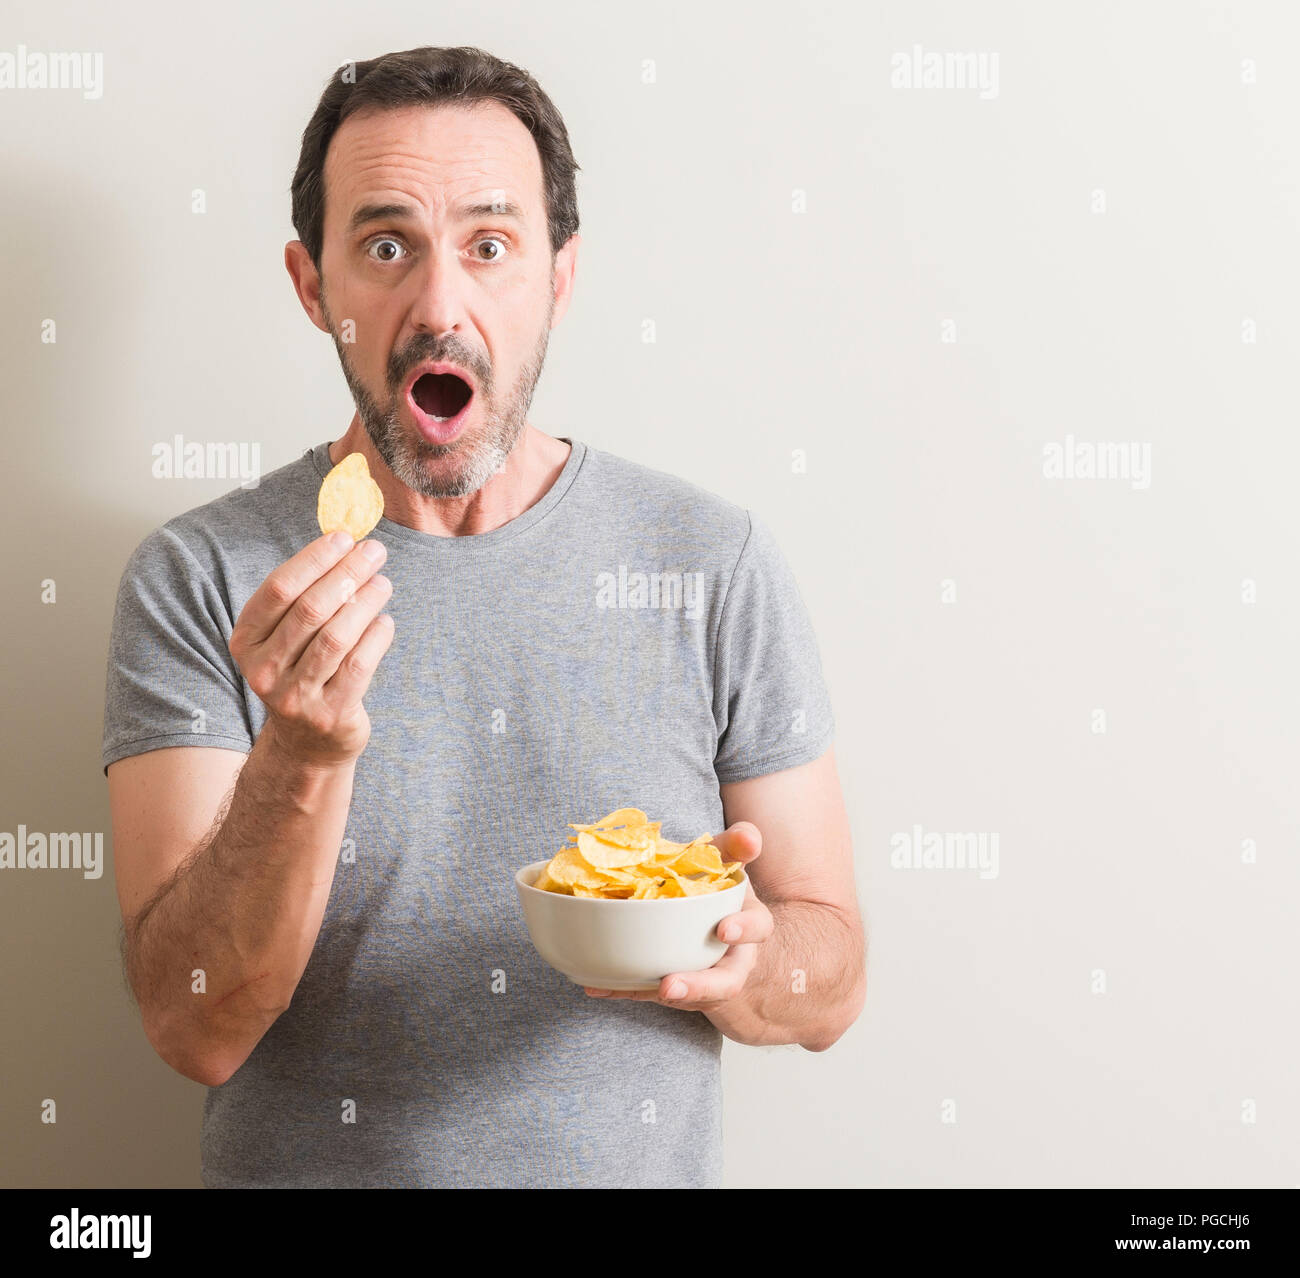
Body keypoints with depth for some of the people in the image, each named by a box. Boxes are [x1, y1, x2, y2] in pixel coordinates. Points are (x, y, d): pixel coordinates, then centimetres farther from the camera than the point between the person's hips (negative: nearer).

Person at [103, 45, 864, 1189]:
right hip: (303, 1163, 0)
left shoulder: (717, 568, -9)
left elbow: (832, 986, -4)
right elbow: (197, 1030, -16)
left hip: (641, 1163, 1)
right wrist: (304, 758, -29)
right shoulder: (199, 582, -11)